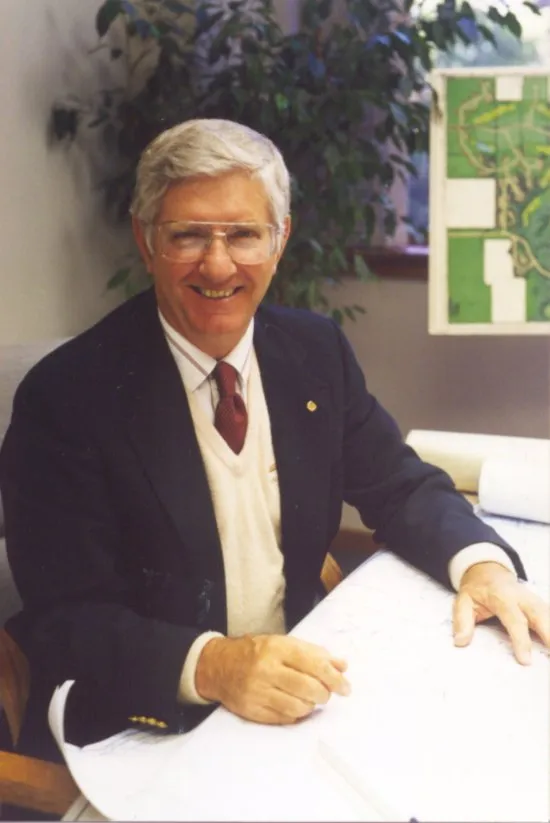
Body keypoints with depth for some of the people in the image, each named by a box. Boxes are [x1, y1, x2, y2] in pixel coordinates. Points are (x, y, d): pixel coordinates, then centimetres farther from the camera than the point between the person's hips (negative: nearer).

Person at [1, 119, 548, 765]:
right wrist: (209, 665, -32)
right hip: (144, 731, -3)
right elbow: (66, 622, -15)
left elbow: (399, 487, 9)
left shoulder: (317, 350, 1)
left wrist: (480, 563, -11)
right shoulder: (65, 397, -15)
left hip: (299, 683, 4)